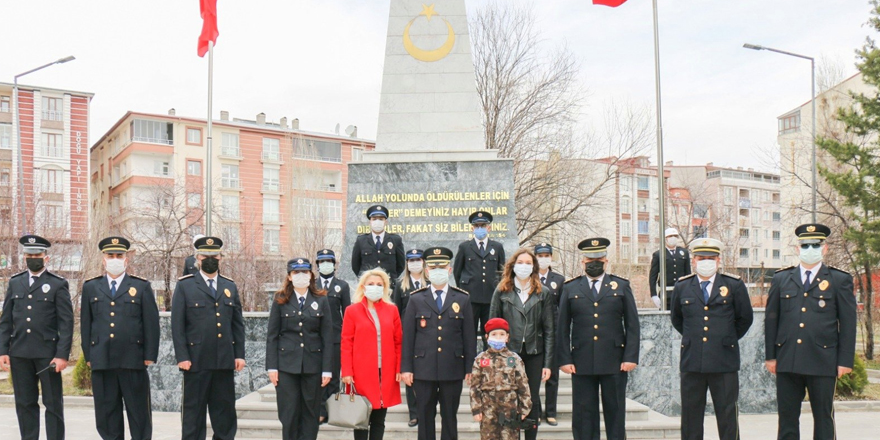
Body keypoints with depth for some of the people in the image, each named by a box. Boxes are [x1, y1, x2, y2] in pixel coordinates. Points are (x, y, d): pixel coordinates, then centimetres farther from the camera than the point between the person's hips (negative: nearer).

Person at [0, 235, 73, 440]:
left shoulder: (58, 284, 1)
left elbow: (66, 323, -4)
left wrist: (62, 355, -11)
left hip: (48, 353, -4)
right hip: (19, 354, 4)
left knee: (53, 404, 1)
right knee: (24, 403, 8)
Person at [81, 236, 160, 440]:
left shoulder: (142, 287, 7)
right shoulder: (90, 287, 13)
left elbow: (152, 323, 3)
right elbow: (86, 324, 12)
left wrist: (150, 355, -4)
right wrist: (88, 355, 6)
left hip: (133, 361, -2)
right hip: (101, 360, 2)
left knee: (139, 412, 2)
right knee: (106, 412, 6)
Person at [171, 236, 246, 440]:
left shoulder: (230, 287, 15)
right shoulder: (185, 286, 3)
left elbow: (238, 324, 14)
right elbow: (177, 325, -2)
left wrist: (240, 354, 6)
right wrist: (182, 356, -10)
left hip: (225, 361, 4)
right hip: (196, 361, -3)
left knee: (225, 412, 7)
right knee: (194, 411, 2)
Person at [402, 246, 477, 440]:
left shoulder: (462, 300, 7)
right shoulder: (416, 300, 6)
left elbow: (469, 336, 6)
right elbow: (407, 336, 3)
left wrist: (470, 368, 1)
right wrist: (406, 368, -2)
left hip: (453, 371, 0)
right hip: (424, 370, 0)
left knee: (450, 418, 7)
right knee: (425, 418, 5)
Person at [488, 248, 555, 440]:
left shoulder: (543, 293, 4)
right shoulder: (501, 292, 4)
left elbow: (549, 330, 3)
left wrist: (548, 363, -3)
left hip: (534, 353, 1)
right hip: (508, 353, 0)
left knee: (533, 401, 5)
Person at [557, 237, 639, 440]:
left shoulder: (621, 286, 9)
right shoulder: (570, 289, 9)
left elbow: (632, 325, 6)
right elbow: (562, 328, 7)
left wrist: (631, 357, -4)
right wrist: (564, 359, -2)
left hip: (614, 362, 0)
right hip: (581, 363, 0)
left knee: (615, 413, 5)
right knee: (584, 415, 3)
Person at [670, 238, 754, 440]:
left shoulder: (734, 285, 2)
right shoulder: (682, 287, 7)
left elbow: (745, 318, 13)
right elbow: (676, 319, 22)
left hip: (724, 361, -2)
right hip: (691, 361, 2)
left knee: (727, 414, 3)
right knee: (691, 414, 6)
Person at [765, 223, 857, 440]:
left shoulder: (840, 280, 5)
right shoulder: (781, 279, 10)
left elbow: (848, 323, 2)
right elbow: (771, 319, 10)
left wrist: (845, 361, -3)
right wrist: (771, 355, 6)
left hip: (823, 361, -2)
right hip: (787, 361, 2)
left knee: (824, 418, 5)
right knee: (787, 417, 6)